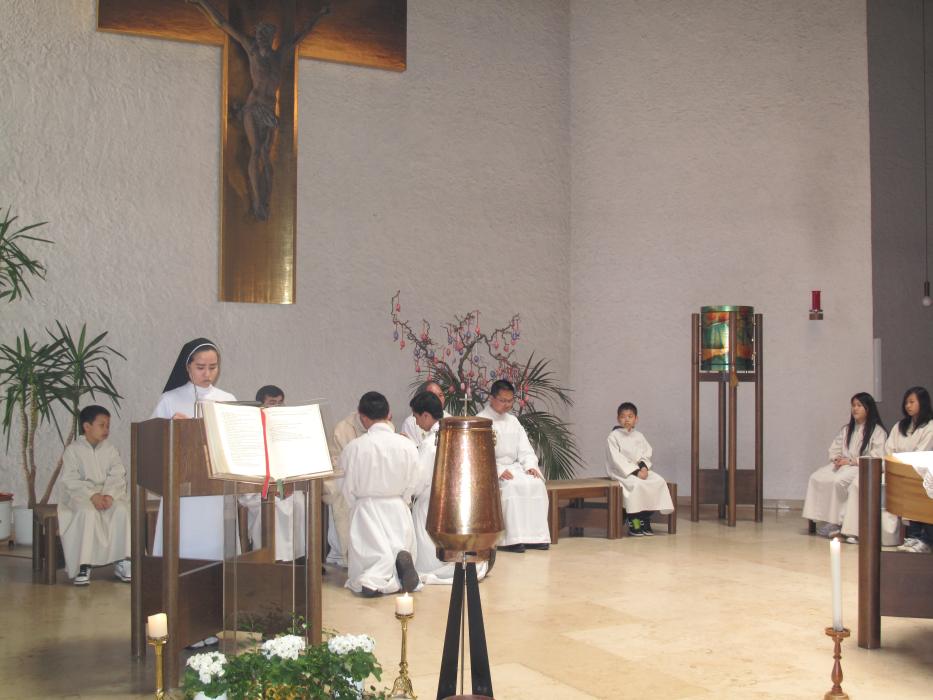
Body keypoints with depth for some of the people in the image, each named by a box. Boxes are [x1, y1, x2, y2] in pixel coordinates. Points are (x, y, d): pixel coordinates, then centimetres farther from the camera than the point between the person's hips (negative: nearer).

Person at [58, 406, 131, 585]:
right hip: (81, 494, -3)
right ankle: (84, 566, -30)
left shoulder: (110, 450, 11)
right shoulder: (73, 450, 1)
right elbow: (70, 480, -9)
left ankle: (122, 563, -19)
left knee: (122, 509, -28)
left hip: (108, 493, 3)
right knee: (88, 512, -35)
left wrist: (109, 495, -20)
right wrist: (92, 495, -22)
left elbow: (117, 476, 1)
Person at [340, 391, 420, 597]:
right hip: (398, 511, 1)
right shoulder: (407, 446, -8)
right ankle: (400, 563, -18)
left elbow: (349, 490, -4)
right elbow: (411, 486, 1)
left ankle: (374, 579, -27)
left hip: (366, 511, -1)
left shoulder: (354, 447, -13)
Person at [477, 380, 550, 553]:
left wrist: (530, 465, -7)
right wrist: (498, 470, -24)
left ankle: (535, 536, -19)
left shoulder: (513, 421, 19)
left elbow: (524, 448, 14)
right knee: (511, 486, -33)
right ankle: (510, 538, -32)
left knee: (536, 483, -20)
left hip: (513, 466, 6)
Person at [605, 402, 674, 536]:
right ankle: (632, 522, -20)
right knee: (636, 484, -35)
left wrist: (644, 467, -13)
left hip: (640, 469, 6)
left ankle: (645, 519, -8)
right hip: (622, 471, -6)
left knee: (659, 481, -17)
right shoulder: (613, 437, -6)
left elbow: (646, 454, 9)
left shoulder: (639, 436, 12)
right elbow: (617, 459, -14)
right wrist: (635, 471, -21)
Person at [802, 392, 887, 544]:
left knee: (838, 481, -35)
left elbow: (876, 457, -11)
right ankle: (822, 520, -24)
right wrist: (837, 459, -5)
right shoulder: (846, 429, 22)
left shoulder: (877, 431, -1)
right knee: (816, 478, -21)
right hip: (842, 465, 7)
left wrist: (852, 461, -16)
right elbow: (834, 449, 19)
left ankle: (835, 522, -24)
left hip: (863, 468, -7)